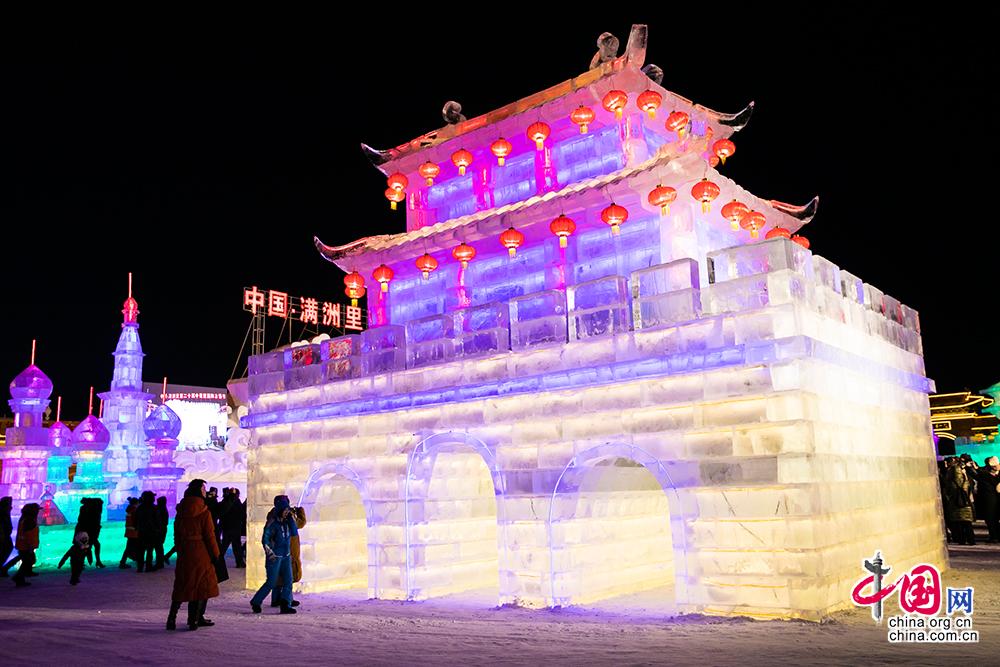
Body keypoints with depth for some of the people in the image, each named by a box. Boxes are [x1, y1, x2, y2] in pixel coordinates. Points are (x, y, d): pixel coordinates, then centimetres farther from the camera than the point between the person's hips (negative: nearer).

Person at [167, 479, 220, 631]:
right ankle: (194, 620, 5)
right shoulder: (203, 511, -11)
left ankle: (172, 618, 8)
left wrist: (180, 550, 17)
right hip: (201, 552, -5)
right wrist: (215, 554, -3)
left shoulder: (181, 510, 6)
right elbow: (209, 535, -11)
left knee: (182, 586, 13)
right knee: (202, 585, 5)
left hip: (184, 553, 5)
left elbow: (176, 533, 10)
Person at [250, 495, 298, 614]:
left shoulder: (286, 521, 6)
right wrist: (269, 552, -17)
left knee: (288, 581, -2)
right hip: (275, 557, -6)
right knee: (271, 582, 0)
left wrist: (291, 519, -6)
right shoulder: (273, 522, -13)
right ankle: (255, 602, 17)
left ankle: (285, 605, -1)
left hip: (286, 556, 6)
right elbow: (265, 539, -13)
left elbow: (294, 532, 0)